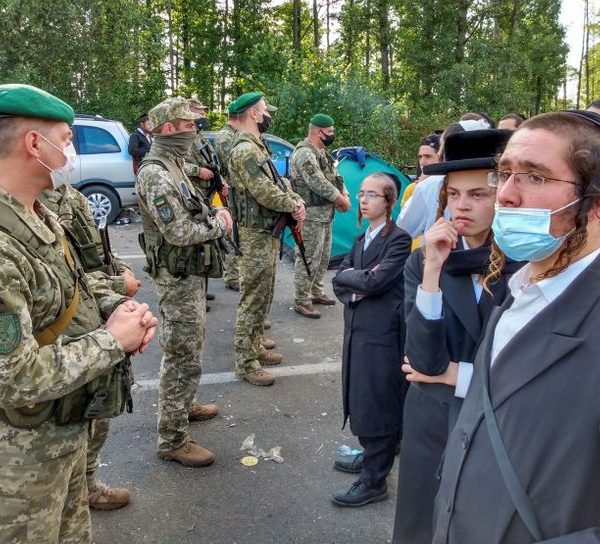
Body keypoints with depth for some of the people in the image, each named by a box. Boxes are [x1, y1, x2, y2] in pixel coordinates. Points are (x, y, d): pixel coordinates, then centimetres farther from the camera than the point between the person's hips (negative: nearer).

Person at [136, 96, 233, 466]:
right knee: (183, 358, -4)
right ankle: (172, 440, 7)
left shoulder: (173, 165, 13)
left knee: (189, 349, 23)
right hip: (178, 278, -10)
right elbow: (178, 232, -26)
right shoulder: (157, 173, -21)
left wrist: (214, 214, 1)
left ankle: (184, 406, 40)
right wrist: (219, 226, -11)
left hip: (191, 273, 11)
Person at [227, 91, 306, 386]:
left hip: (267, 232, 11)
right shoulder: (245, 149, -18)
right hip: (255, 234, -11)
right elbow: (264, 193, -23)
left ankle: (254, 348, 29)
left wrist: (295, 199, 0)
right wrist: (294, 205, -8)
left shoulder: (257, 146, 16)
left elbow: (276, 182, 18)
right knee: (253, 299, -5)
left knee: (263, 296, 18)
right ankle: (245, 363, 3)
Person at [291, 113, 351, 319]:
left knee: (322, 257, 19)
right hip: (311, 215, -10)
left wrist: (345, 196, 1)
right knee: (308, 259, -6)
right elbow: (318, 183, -23)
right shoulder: (304, 153, -16)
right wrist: (341, 199, -14)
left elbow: (334, 177, 19)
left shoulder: (322, 153, 17)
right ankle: (302, 302, 1)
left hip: (325, 213, 10)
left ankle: (316, 292, 32)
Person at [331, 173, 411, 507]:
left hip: (383, 333, -8)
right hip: (357, 328, 8)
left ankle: (374, 481, 10)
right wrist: (357, 287, -11)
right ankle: (372, 454, 38)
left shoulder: (400, 240, -11)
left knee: (378, 404, -1)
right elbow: (339, 280, 8)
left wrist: (351, 276, -5)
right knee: (360, 401, 17)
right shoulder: (362, 240, 15)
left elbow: (375, 282, -21)